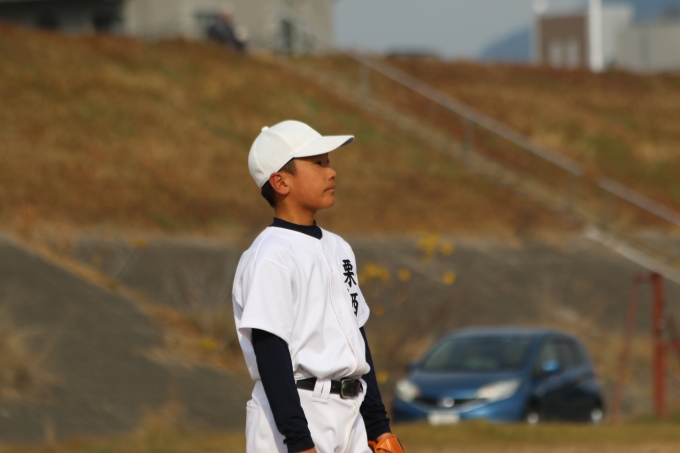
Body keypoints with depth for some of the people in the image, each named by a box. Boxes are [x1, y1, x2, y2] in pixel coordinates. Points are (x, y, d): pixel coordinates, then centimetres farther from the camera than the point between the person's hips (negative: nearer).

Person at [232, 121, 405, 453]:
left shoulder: (338, 249, 16)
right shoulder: (270, 258, -11)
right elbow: (271, 354, -17)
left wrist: (379, 425, 18)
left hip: (350, 416, 9)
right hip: (294, 415, -9)